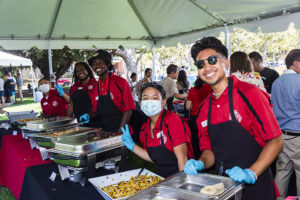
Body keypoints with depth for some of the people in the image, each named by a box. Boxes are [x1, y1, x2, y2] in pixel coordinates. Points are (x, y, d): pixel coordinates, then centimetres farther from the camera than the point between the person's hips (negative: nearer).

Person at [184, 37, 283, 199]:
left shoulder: (248, 93, -14)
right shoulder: (204, 109, 2)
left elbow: (276, 140, -14)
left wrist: (251, 173, -22)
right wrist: (201, 163, -9)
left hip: (255, 186, -5)